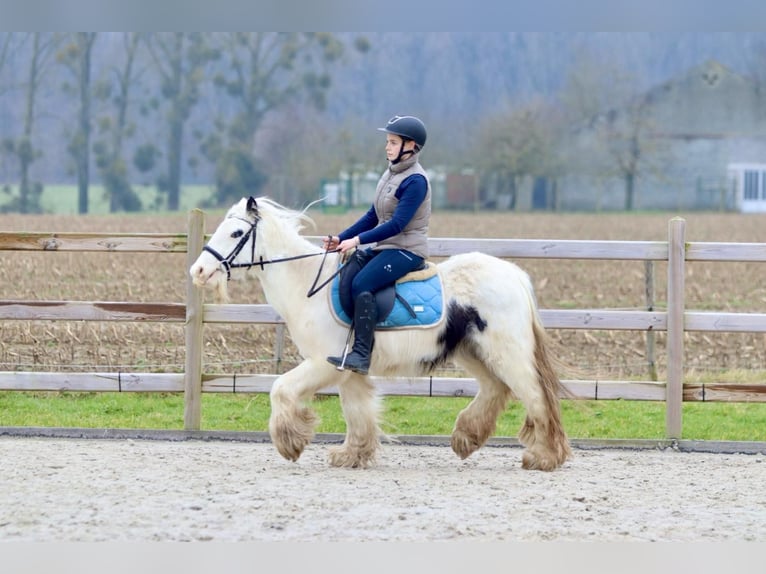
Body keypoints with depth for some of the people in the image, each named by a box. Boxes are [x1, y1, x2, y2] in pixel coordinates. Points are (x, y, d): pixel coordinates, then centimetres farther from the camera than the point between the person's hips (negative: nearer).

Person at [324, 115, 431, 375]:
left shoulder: (415, 181, -15)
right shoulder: (391, 174, 14)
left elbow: (397, 224, -22)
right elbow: (372, 217, 16)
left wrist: (358, 240, -25)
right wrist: (340, 239, 6)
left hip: (407, 250, -10)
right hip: (384, 247, 10)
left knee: (362, 284, -28)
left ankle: (361, 354, -31)